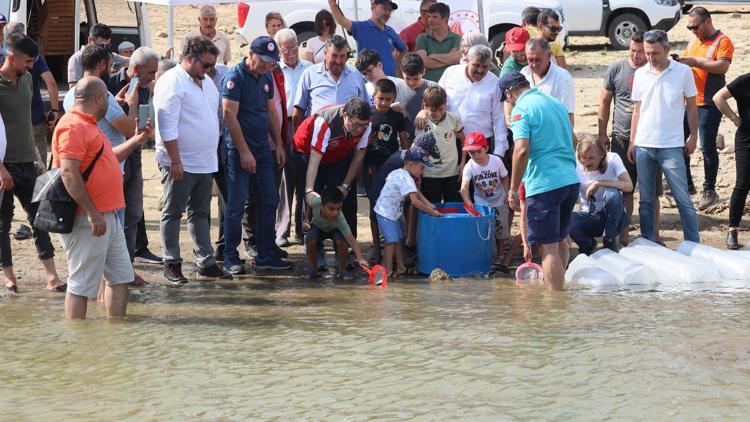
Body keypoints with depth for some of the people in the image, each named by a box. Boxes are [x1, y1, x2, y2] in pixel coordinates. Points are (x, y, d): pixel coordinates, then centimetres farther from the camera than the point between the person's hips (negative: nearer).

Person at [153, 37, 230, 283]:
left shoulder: (206, 82, 14)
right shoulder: (172, 82, -13)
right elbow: (167, 127, -18)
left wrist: (212, 155, 18)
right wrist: (175, 161, -21)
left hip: (204, 162, 8)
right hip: (180, 163, -8)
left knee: (200, 213, 12)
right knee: (173, 213, 0)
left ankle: (206, 262, 17)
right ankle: (171, 265, 4)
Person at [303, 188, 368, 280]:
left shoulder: (340, 220, -43)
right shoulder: (315, 202, -39)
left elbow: (352, 241, -48)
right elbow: (310, 194, -14)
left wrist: (360, 259, -63)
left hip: (335, 230, -2)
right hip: (317, 227, 2)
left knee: (341, 240, -33)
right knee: (310, 239, -29)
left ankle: (342, 270, -9)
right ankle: (313, 268, -4)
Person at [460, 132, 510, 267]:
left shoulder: (496, 161, -17)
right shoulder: (469, 167, -21)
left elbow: (505, 178, 0)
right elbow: (464, 188, -31)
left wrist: (506, 194, -11)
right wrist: (468, 203, -46)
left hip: (499, 202, 1)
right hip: (481, 204, -1)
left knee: (501, 231, 10)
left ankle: (500, 257, 25)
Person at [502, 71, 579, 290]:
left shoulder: (521, 109, -8)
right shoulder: (556, 103, 16)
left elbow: (522, 150, -19)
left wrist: (513, 190, -13)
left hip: (544, 185, -8)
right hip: (570, 180, 8)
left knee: (548, 247, -5)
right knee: (560, 240, 22)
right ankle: (557, 285, 38)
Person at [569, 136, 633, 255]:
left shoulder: (612, 159, -14)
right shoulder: (576, 167, -12)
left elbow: (628, 186, -27)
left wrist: (598, 183, -30)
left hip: (613, 217, -1)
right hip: (588, 217, 1)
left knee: (612, 194, -34)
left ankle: (610, 240, -11)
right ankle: (588, 244, 3)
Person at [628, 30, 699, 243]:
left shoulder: (683, 72, -3)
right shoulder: (640, 74, 6)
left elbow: (691, 106, 5)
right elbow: (637, 109, 12)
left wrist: (693, 136, 3)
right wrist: (632, 142, 10)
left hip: (671, 145, -3)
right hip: (643, 145, 3)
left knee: (683, 199, -3)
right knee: (646, 200, 8)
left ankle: (693, 244, 4)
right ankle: (648, 244, 17)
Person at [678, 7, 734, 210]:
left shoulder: (722, 41, -8)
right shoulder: (693, 42, 15)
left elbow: (723, 66, -21)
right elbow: (684, 60, 18)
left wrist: (695, 62, -24)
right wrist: (679, 62, -6)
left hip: (709, 104, -8)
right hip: (688, 101, 8)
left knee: (707, 146, -4)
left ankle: (709, 190, 5)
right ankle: (686, 184, 21)